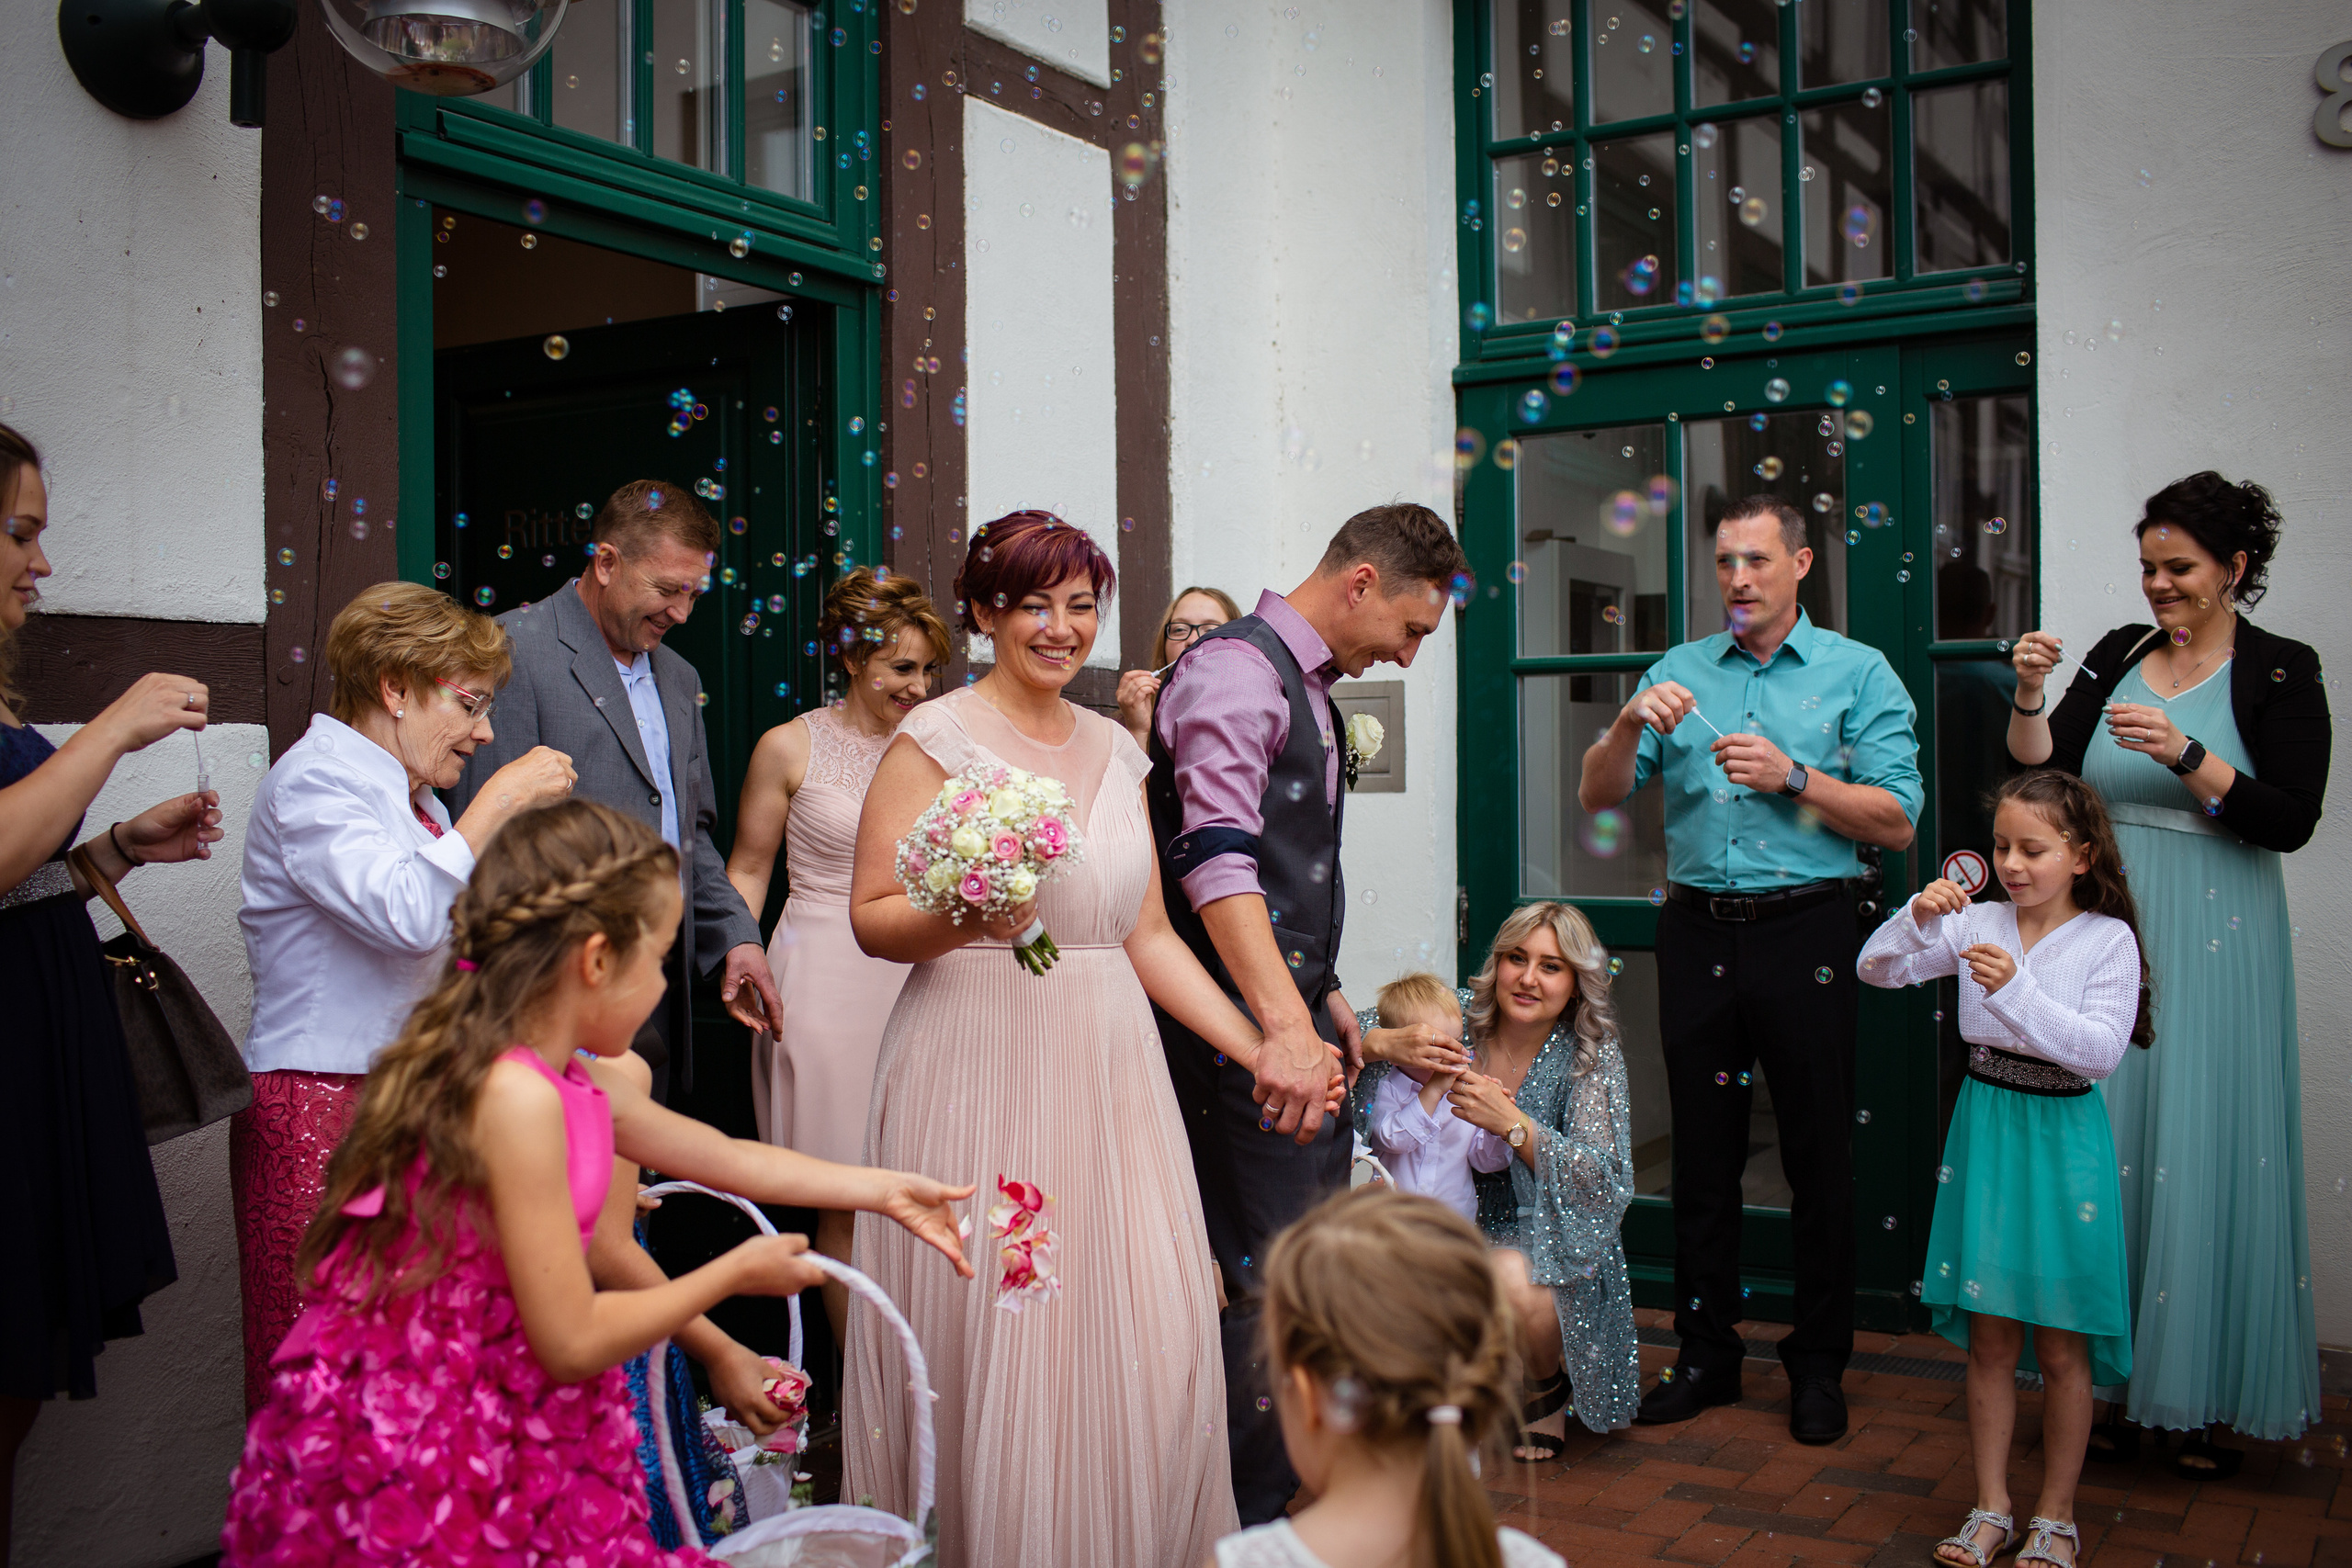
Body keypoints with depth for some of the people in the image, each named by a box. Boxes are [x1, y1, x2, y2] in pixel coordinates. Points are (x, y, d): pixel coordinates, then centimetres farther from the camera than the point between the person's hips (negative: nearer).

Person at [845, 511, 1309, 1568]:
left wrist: (1259, 1049, 7)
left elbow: (1145, 935, 14)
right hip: (982, 1072, -5)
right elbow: (873, 919, -6)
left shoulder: (1113, 749, 13)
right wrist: (964, 917, -25)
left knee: (1141, 1333, 3)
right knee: (993, 1335, -2)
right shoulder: (938, 738, -3)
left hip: (1109, 1077, 5)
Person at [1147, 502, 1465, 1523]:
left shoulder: (1311, 687, 17)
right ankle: (1242, 1523, 6)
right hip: (1240, 1029, -10)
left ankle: (1300, 1491, 31)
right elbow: (1217, 859, -28)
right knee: (1263, 1281, -7)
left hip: (1294, 1012, 10)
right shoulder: (1235, 667, -15)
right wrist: (1285, 1024, -36)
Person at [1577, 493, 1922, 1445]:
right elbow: (1597, 797, 5)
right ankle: (1706, 1355, 22)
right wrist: (1632, 725, -13)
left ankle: (1819, 1367, 18)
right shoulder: (1679, 672, 11)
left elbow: (1896, 822, -4)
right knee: (1702, 1153, 10)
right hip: (1698, 931, 3)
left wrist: (1793, 776, -15)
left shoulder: (1858, 673, 3)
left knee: (1819, 1160, 3)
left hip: (1806, 930, -3)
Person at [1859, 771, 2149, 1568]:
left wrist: (2017, 992, -27)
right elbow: (1878, 970, -3)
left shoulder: (2107, 937, -7)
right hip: (1984, 1130, 3)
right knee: (1989, 1341, 10)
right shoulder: (1977, 923, 1)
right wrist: (1918, 918, -20)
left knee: (2060, 1346, 7)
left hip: (2060, 1140, -3)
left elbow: (2101, 1050, -16)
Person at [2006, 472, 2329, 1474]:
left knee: (2205, 1147, 0)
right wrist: (2030, 697, -12)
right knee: (2106, 1142, 5)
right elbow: (2042, 775, 4)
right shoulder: (2118, 655, 10)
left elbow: (2291, 820, -10)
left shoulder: (2281, 670, -1)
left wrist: (2184, 755, -20)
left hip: (2213, 940, -3)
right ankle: (2112, 1381, 16)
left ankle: (2205, 1398, 13)